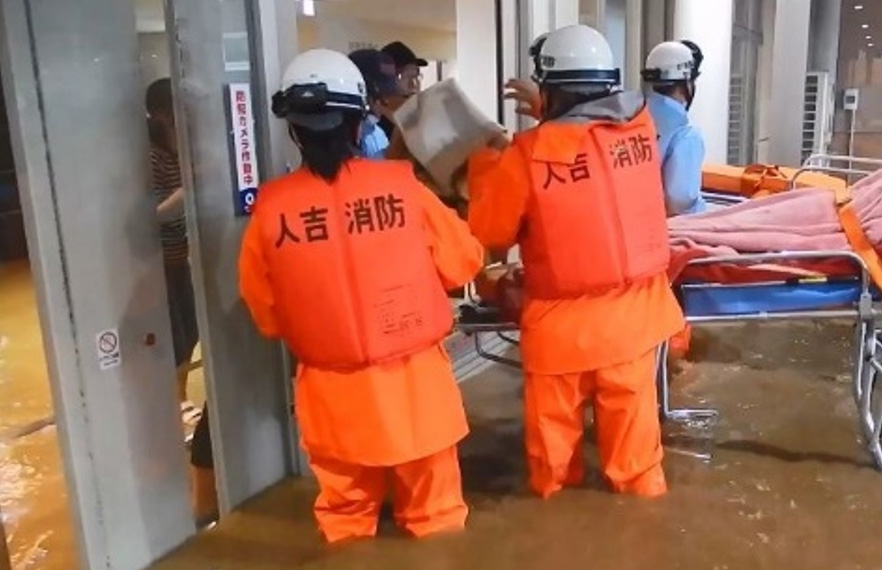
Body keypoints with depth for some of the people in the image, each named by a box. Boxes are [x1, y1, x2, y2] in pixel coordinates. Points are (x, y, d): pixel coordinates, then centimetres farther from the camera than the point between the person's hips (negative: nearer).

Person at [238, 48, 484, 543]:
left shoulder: (271, 208, -11)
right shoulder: (401, 185, -14)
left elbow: (265, 315, 2)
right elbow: (465, 263, -1)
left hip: (333, 392, 1)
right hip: (414, 381, -1)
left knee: (345, 517, 22)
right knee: (434, 512, 20)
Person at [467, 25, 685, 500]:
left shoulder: (529, 153, -18)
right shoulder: (640, 127, -7)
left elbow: (488, 232, -6)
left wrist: (485, 164, 7)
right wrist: (549, 116, 24)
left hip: (564, 316, -3)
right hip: (635, 305, 3)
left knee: (555, 412, 21)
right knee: (630, 404, 23)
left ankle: (553, 480, 41)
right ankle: (639, 478, 41)